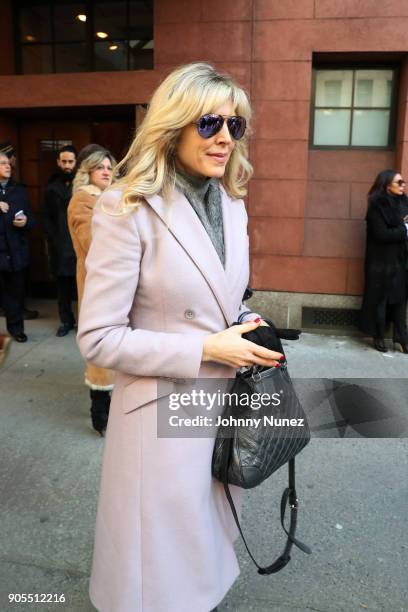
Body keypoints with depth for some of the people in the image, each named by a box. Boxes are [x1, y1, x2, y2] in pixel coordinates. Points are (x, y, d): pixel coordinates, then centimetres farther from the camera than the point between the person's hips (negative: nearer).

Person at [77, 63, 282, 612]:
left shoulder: (232, 204, 4)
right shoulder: (127, 209, -17)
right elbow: (98, 338, -19)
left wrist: (250, 326, -5)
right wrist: (207, 349, -20)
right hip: (162, 410, -6)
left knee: (209, 539, 28)